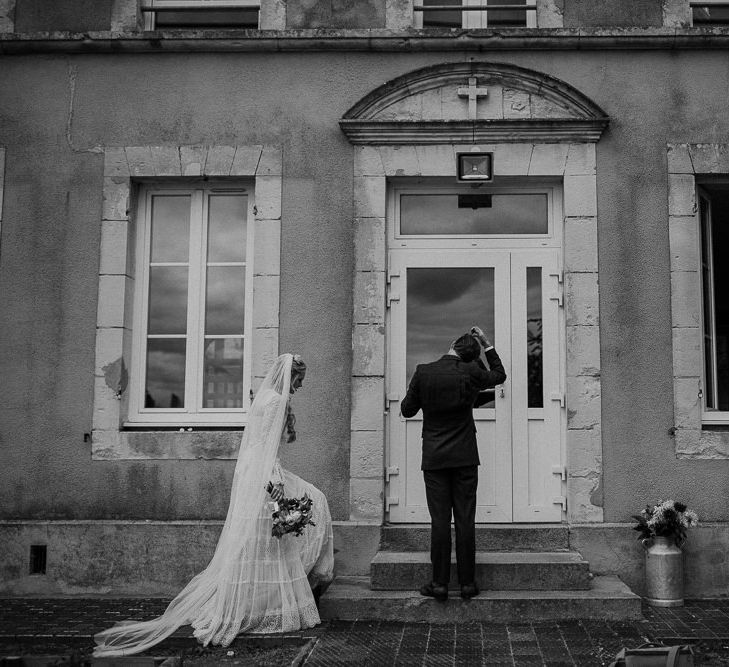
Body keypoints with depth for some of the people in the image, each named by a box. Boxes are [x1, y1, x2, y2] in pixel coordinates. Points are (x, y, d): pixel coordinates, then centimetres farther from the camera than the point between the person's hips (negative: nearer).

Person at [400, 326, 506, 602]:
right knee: (465, 520, 4)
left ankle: (440, 583, 5)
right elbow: (499, 375, 14)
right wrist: (486, 344, 17)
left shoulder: (423, 372, -8)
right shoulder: (470, 372, -7)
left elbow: (407, 410, 2)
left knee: (439, 520, 2)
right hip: (465, 457, 0)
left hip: (434, 458, 0)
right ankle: (467, 583, 9)